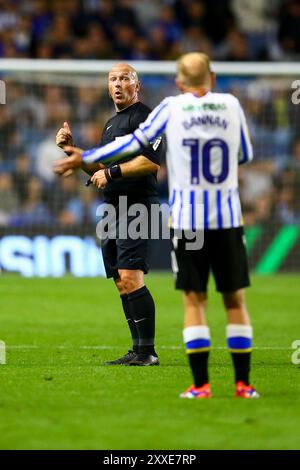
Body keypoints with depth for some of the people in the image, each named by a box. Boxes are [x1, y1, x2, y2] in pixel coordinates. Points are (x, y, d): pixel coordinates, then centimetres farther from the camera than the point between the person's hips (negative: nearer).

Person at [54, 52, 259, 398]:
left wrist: (86, 158, 13)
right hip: (228, 218, 1)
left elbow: (135, 141, 3)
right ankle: (243, 382, 4)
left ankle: (201, 384, -2)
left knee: (194, 299, 3)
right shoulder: (230, 105, 4)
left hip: (187, 218, -1)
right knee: (235, 299, 6)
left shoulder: (171, 108, -1)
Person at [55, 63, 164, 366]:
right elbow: (98, 167, 29)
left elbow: (152, 161, -18)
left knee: (130, 278, -17)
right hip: (113, 209, 9)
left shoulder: (143, 116, -6)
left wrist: (113, 172, -18)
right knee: (122, 284, 6)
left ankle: (146, 351, -16)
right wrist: (71, 148, 16)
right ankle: (139, 352, 9)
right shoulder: (111, 123, 23)